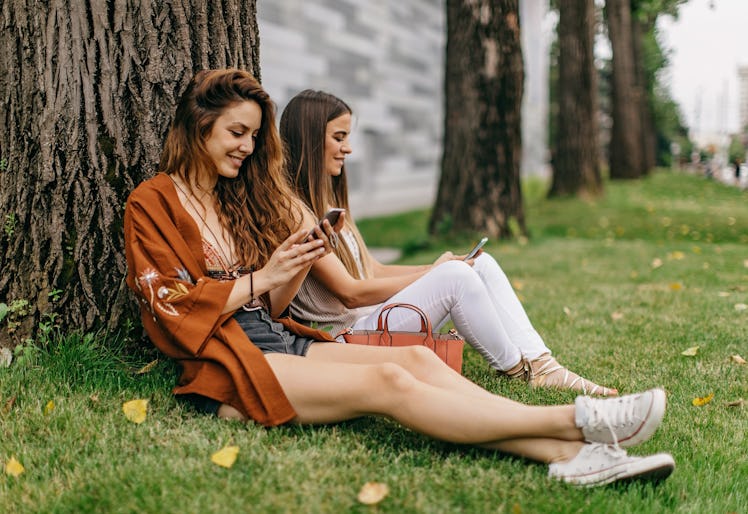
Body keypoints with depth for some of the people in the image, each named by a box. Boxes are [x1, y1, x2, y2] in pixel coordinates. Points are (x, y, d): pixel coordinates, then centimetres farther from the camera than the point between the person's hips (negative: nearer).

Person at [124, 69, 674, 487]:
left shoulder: (237, 198, 23)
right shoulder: (154, 203, 2)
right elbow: (174, 311, -7)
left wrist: (301, 263, -2)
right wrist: (262, 276, -10)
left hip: (280, 341, 7)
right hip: (228, 363, -7)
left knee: (417, 358, -20)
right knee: (387, 383, -28)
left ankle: (568, 456, -35)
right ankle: (581, 420, -35)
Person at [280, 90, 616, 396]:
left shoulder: (324, 202, 19)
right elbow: (350, 292, -17)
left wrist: (434, 269, 2)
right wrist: (435, 275, -10)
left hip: (370, 320, 10)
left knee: (481, 264, -2)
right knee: (455, 276, -24)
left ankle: (542, 366, -9)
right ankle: (516, 371, -6)